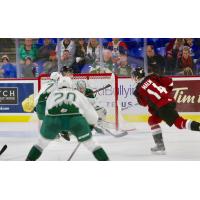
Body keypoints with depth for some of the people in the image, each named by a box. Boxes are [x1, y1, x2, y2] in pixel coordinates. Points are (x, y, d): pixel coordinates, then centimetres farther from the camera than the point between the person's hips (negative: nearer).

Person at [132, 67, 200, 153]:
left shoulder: (138, 90, 0)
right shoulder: (152, 77, 10)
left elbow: (143, 103, 14)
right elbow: (169, 81, 5)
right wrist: (166, 92, 22)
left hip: (162, 107, -8)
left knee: (179, 122, -13)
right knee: (152, 120, 20)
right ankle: (160, 145, 19)